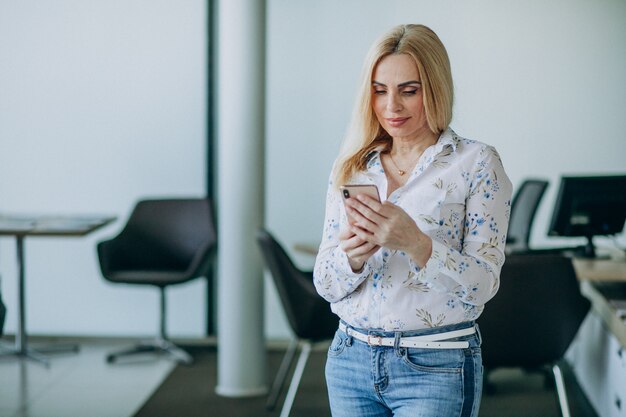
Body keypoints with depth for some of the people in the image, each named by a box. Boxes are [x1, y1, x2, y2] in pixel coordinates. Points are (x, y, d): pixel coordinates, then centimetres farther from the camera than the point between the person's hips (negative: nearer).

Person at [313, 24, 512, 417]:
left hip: (436, 367, -4)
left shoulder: (477, 162, -6)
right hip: (351, 358, 4)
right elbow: (326, 284, 4)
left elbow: (482, 285, -12)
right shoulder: (352, 168, 6)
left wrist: (415, 242, -27)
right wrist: (353, 256, -17)